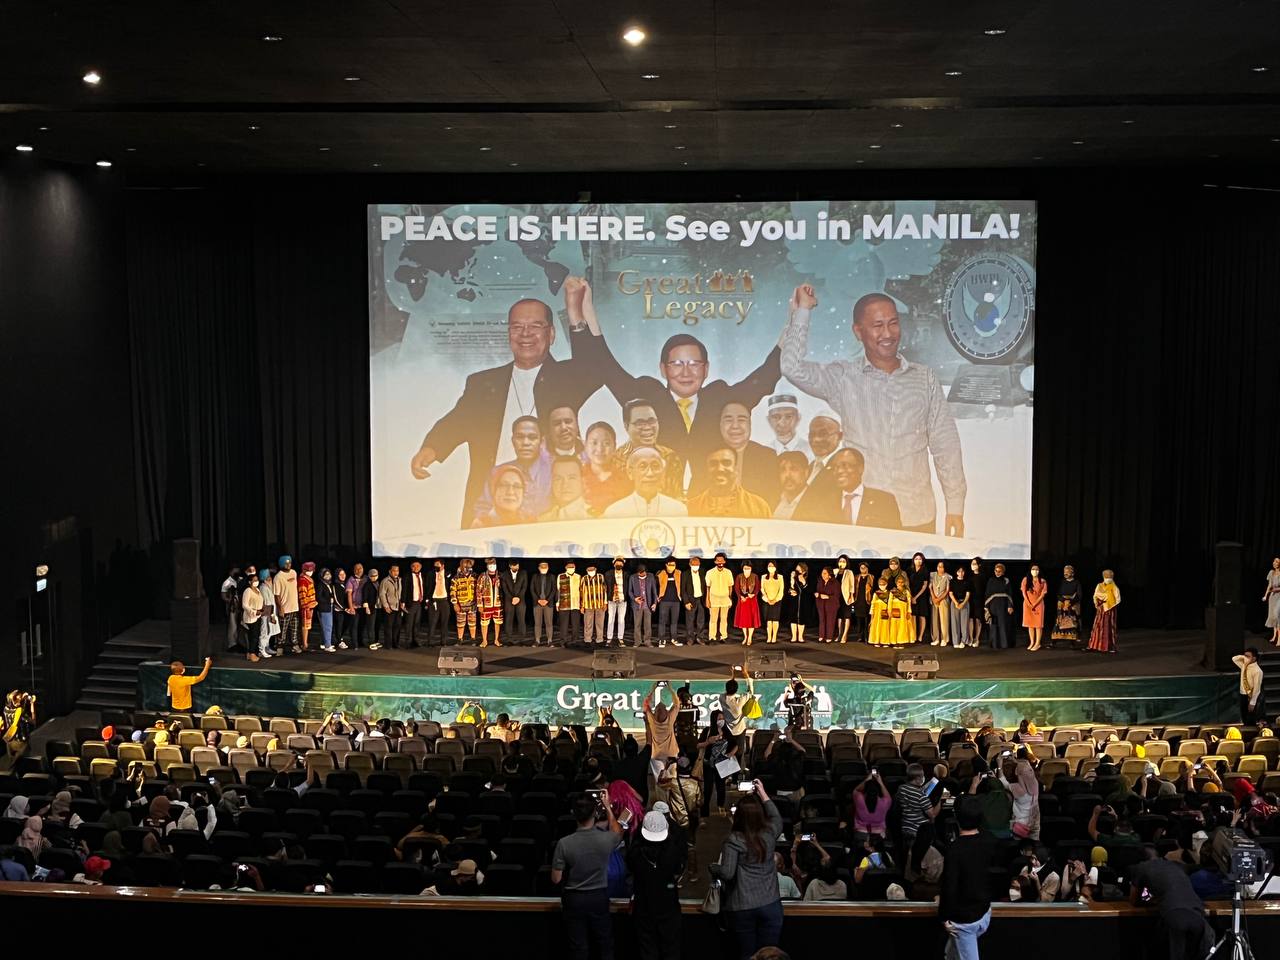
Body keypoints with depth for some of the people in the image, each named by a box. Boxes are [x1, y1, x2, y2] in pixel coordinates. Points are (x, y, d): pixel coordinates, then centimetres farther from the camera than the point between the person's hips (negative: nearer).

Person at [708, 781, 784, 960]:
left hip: (742, 908, -3)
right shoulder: (769, 833, 3)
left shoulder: (734, 840, -10)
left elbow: (726, 873, -16)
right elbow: (777, 818, 27)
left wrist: (713, 867, 5)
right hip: (770, 905, 3)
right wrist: (762, 793, 32)